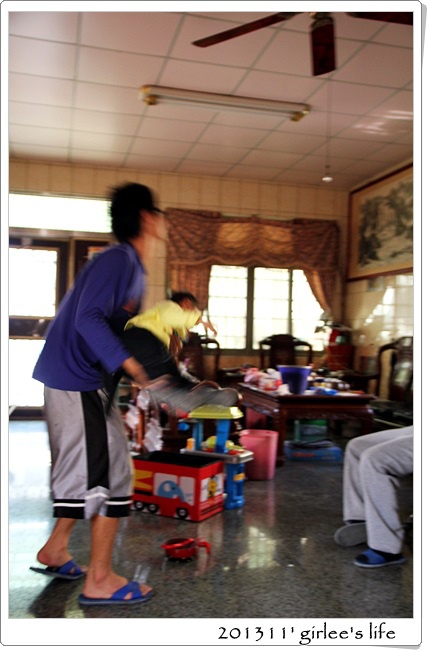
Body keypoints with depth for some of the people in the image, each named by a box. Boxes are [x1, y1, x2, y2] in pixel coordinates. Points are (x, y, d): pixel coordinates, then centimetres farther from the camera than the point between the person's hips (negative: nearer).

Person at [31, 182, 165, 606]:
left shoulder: (132, 265, 15)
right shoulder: (116, 260, -16)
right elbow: (88, 319, -27)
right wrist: (132, 366, -31)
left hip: (74, 378, 10)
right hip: (76, 381, -10)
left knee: (84, 469, 18)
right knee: (110, 471, -5)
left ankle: (55, 551, 33)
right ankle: (99, 580, 5)